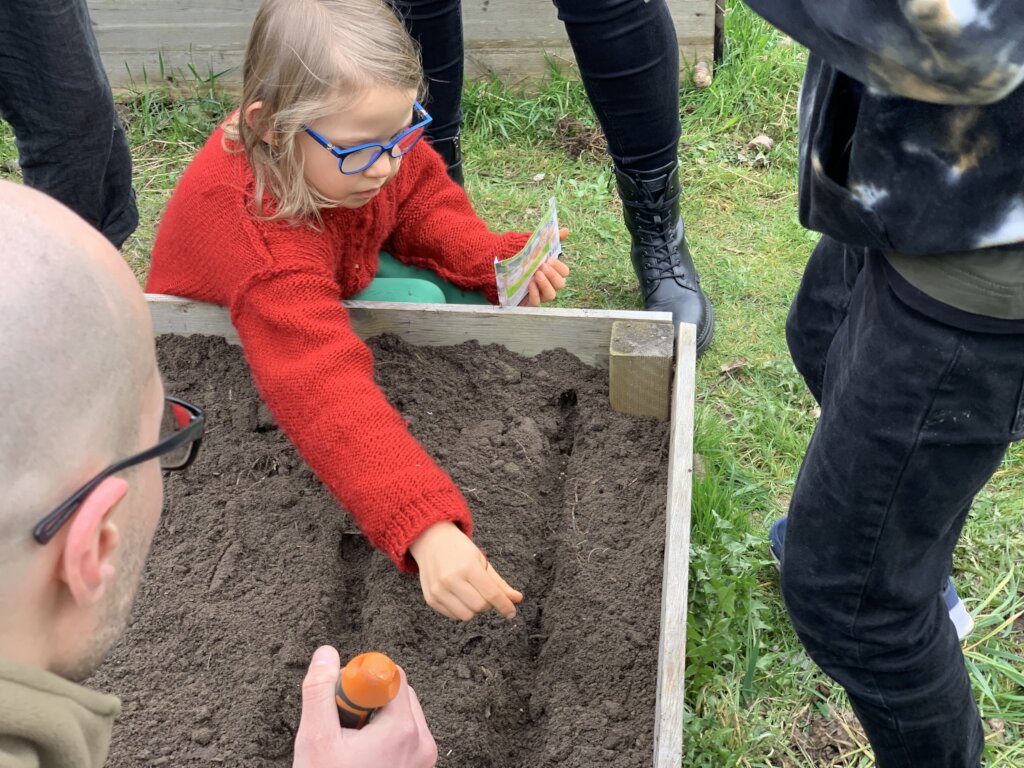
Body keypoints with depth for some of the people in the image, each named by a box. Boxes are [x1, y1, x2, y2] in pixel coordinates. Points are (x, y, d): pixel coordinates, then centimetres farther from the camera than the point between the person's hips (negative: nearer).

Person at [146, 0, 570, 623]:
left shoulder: (367, 136, -23)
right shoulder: (251, 227, -44)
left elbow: (425, 202, -4)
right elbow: (322, 391, -54)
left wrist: (498, 261, -24)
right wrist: (425, 529, -63)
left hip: (336, 277, 7)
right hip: (229, 353, -7)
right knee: (416, 303, -29)